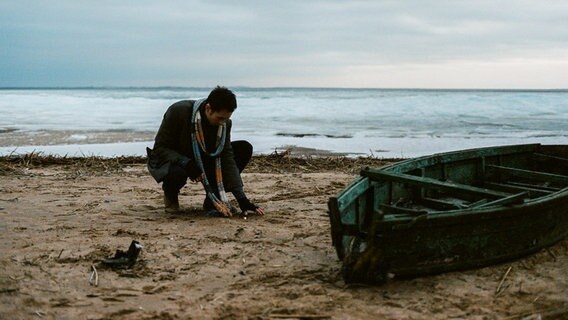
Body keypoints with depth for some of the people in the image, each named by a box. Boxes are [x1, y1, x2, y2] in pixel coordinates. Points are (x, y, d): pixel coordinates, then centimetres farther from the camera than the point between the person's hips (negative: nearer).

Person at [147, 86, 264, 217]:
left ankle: (213, 200, -7)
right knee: (178, 173, -43)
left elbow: (228, 160, -14)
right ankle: (170, 194, -3)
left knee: (244, 148, -12)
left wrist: (242, 199, -23)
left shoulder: (224, 123, -14)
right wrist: (187, 165, -38)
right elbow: (159, 148, -21)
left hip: (200, 161, 5)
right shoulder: (178, 111, -26)